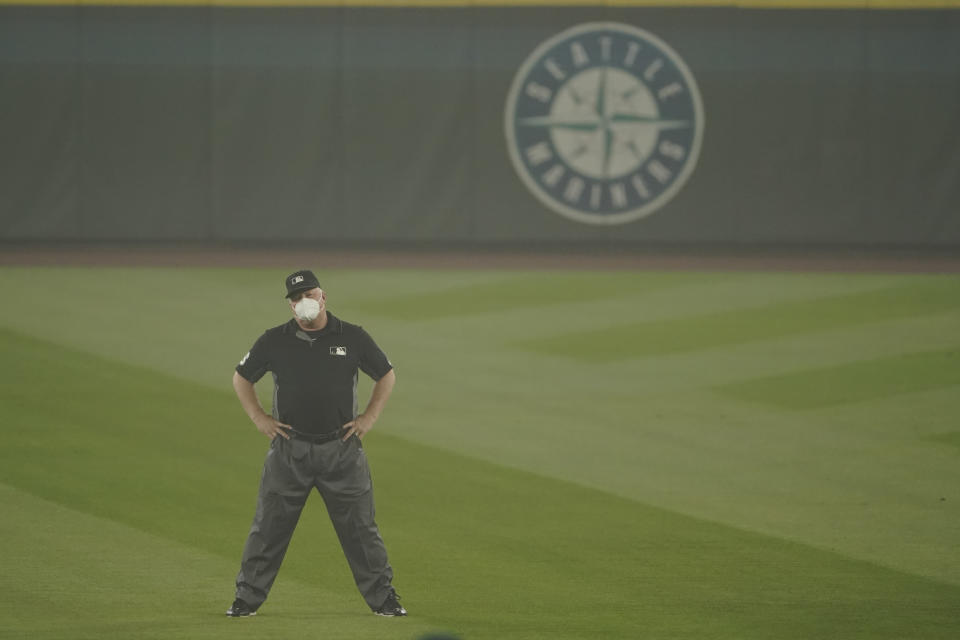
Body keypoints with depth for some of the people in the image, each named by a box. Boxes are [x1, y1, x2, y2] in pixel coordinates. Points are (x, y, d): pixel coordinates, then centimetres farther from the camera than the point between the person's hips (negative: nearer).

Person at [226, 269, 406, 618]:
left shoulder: (353, 338, 1)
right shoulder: (275, 341, 2)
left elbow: (386, 375, 14)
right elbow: (241, 378, 14)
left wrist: (369, 417, 5)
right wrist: (259, 419, 5)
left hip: (341, 449, 0)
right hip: (289, 450, 0)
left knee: (360, 528, 2)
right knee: (268, 527, 1)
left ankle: (383, 597, 10)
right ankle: (247, 598, 9)